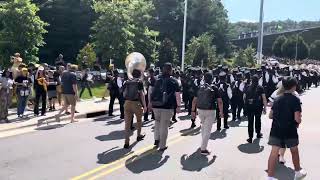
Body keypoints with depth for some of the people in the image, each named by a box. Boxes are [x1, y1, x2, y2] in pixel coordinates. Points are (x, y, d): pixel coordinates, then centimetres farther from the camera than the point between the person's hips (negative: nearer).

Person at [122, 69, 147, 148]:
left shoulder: (126, 82, 9)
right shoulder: (139, 82, -2)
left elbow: (124, 94, 10)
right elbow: (141, 94, -9)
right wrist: (144, 105, -7)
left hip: (127, 103, 3)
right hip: (136, 103, -3)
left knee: (127, 122, 3)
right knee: (139, 120, 21)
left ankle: (127, 142, -1)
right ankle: (139, 135, 38)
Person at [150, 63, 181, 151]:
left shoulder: (157, 80, 9)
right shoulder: (174, 81, -2)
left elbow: (152, 93, 14)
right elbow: (177, 95, -5)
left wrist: (151, 103, 22)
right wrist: (178, 106, 2)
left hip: (156, 106, 4)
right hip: (167, 107, -4)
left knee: (157, 122, 26)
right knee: (164, 126, 4)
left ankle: (156, 139, 19)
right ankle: (162, 146, 10)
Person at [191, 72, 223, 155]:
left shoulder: (200, 87, 3)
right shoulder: (214, 88, -6)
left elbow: (194, 101, 3)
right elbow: (220, 102, -8)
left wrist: (193, 111, 11)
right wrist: (221, 112, 2)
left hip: (200, 110, 4)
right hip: (210, 111, -4)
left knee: (203, 126, 27)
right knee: (207, 130, -1)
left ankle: (204, 142, 41)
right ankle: (203, 148, -4)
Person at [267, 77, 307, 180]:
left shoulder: (278, 99, 4)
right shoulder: (295, 100, -11)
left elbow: (270, 116, 7)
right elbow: (297, 119, -18)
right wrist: (298, 123, 3)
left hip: (276, 130, 3)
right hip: (290, 130, -3)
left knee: (274, 152, -1)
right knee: (294, 151, 18)